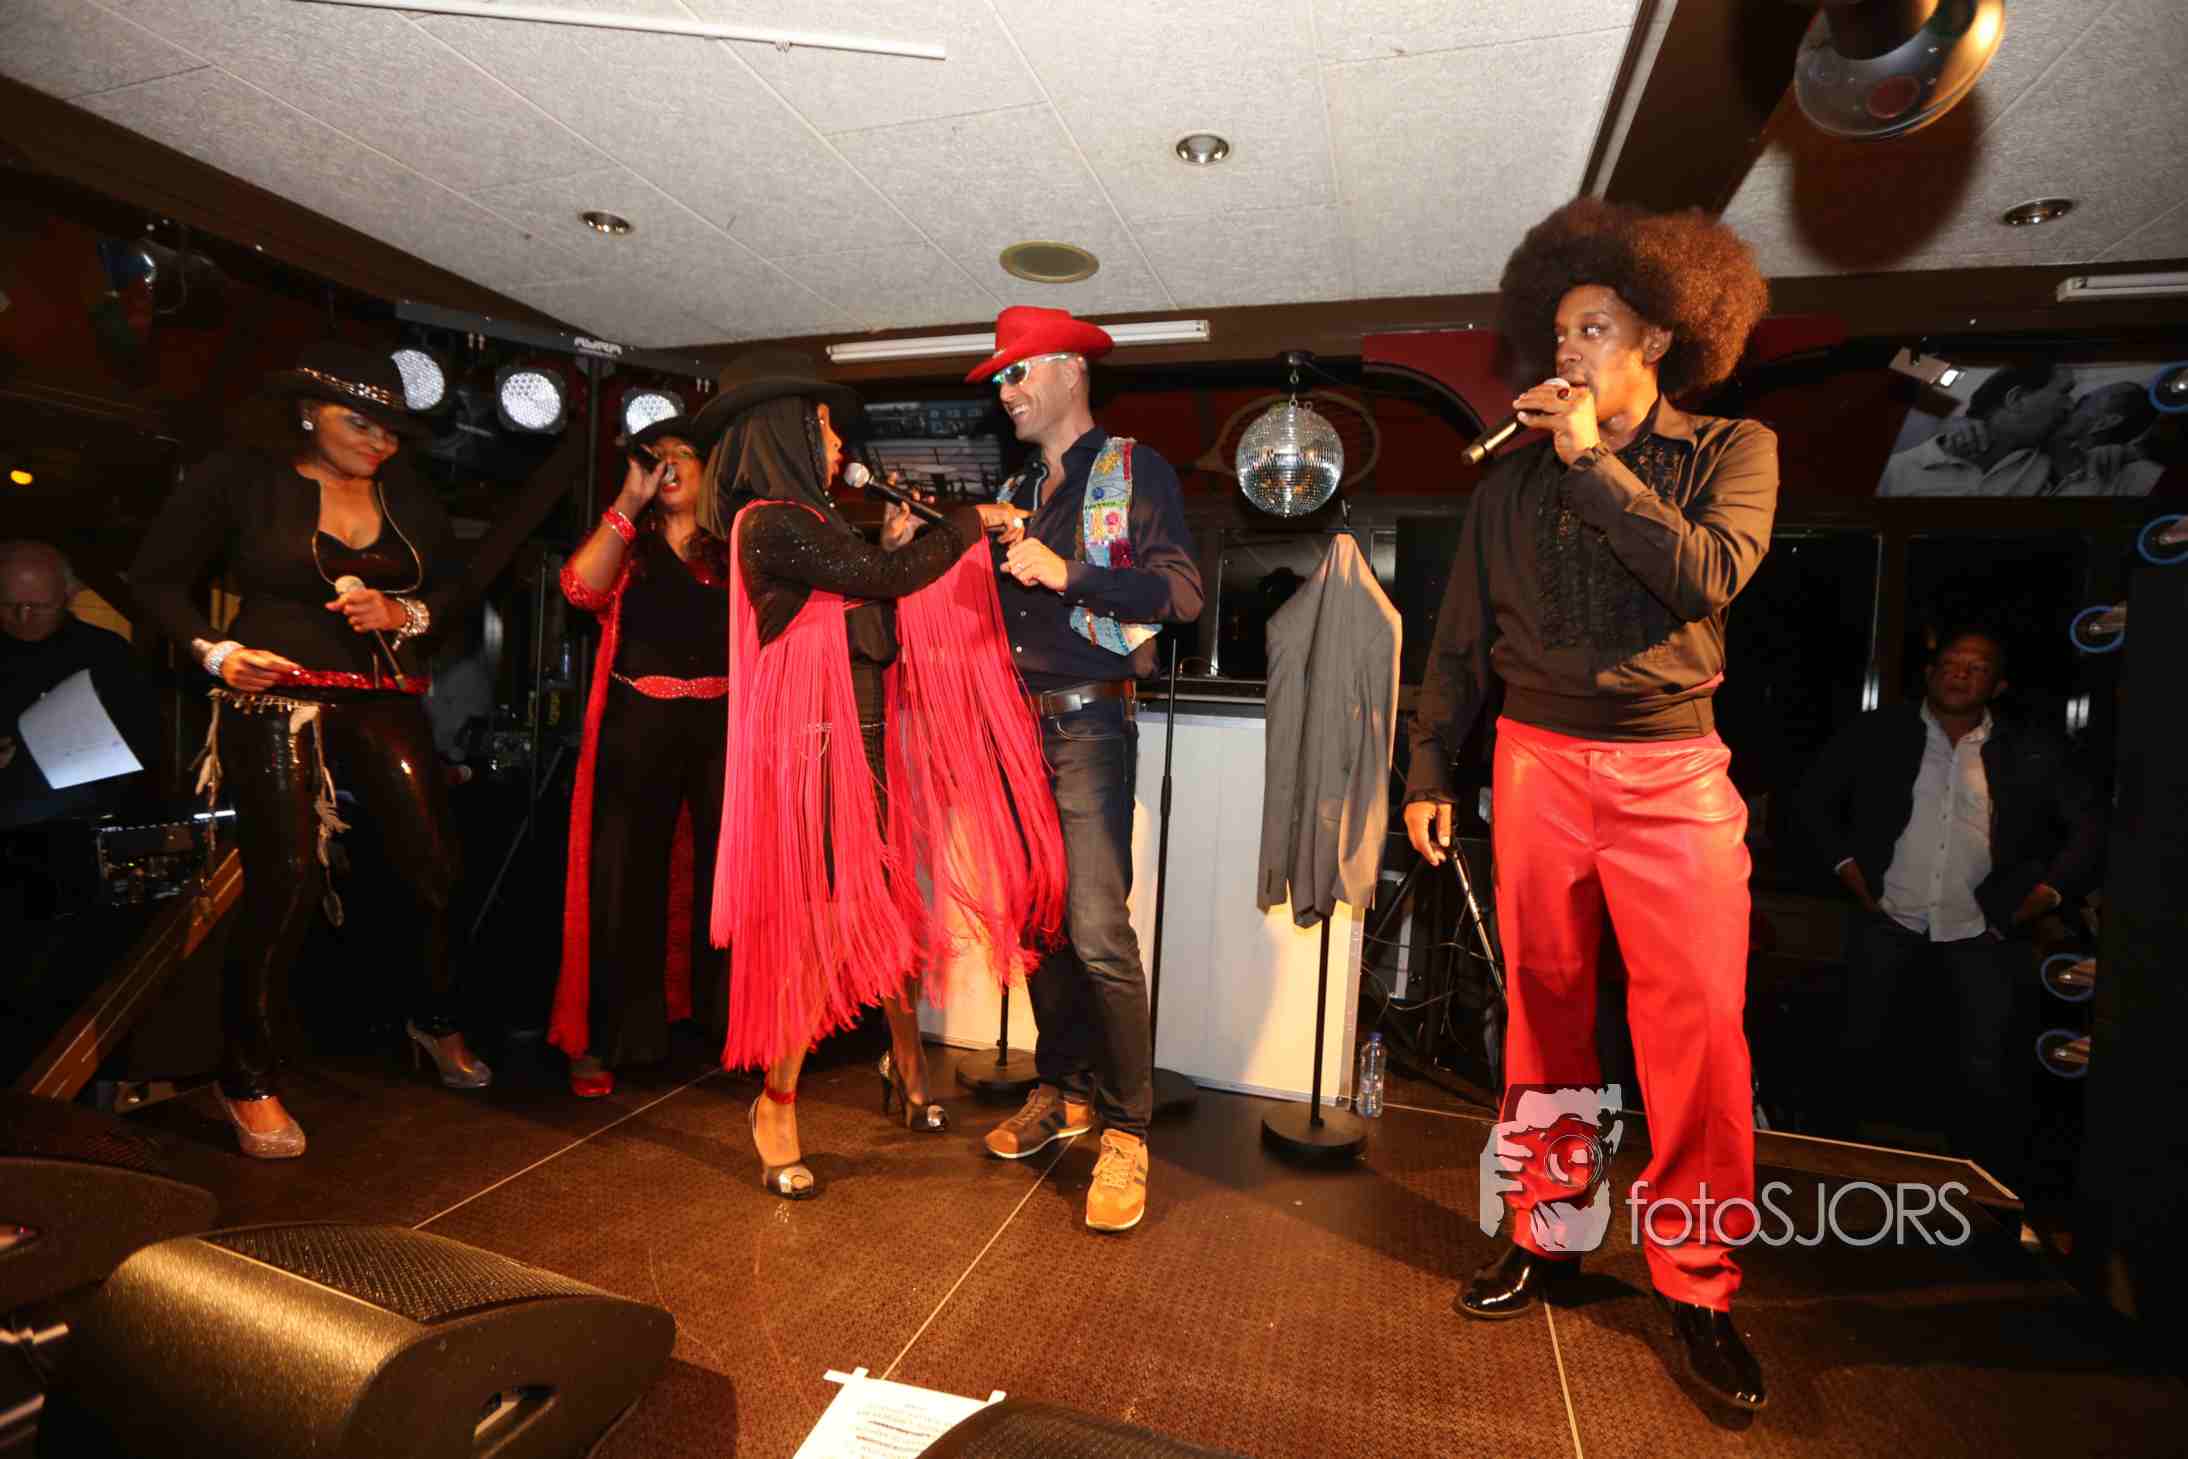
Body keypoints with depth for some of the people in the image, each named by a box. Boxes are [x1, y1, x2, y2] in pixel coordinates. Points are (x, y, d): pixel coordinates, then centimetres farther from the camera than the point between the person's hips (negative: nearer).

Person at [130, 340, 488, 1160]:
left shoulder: (407, 498, 11)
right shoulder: (239, 479, 0)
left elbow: (452, 587, 16)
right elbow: (157, 576, 4)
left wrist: (405, 613, -4)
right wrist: (219, 653, -10)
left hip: (383, 701, 4)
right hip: (274, 701, -4)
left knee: (436, 865, -2)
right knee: (286, 884, -6)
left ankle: (434, 1021, 23)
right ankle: (246, 1079, 14)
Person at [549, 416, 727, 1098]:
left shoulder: (737, 546, 10)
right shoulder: (629, 544, 11)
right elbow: (580, 587, -11)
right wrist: (630, 500, -10)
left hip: (724, 723, 0)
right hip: (638, 727, 0)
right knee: (625, 879, 4)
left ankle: (732, 1022, 24)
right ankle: (605, 1041, 17)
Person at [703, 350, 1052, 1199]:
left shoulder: (801, 522, 17)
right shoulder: (772, 524, -11)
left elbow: (871, 628, 15)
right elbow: (883, 577, -17)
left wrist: (892, 547, 6)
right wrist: (972, 520, -6)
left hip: (864, 743, 9)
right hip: (816, 748, -9)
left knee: (886, 908, 15)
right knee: (824, 928, -3)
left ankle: (907, 1061, 33)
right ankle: (776, 1106, 16)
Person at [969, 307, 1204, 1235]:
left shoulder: (1134, 470, 2)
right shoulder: (1014, 493, 22)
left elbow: (1181, 591, -10)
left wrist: (1066, 573, -17)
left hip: (1089, 724, -6)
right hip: (1015, 724, 7)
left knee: (1097, 930, -13)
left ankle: (1125, 1130, 1)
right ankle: (1063, 1090, 25)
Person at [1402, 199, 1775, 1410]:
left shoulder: (1732, 452, 7)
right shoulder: (1515, 478, 11)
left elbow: (1708, 576, -13)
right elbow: (1461, 639, 10)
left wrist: (1593, 461, -10)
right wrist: (1429, 771, 5)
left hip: (1672, 769, -1)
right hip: (1537, 760, 2)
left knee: (1699, 1028, -4)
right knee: (1542, 1012, 8)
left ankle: (1697, 1283, 15)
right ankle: (1544, 1236, 24)